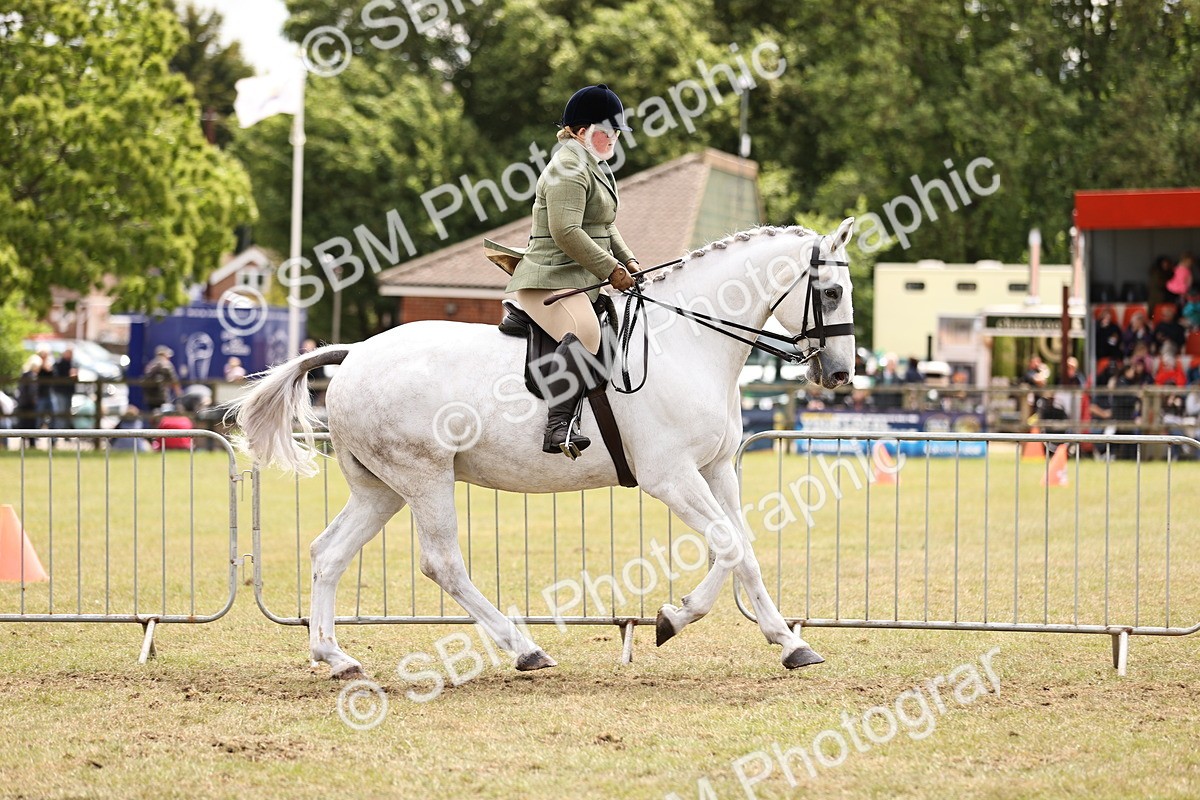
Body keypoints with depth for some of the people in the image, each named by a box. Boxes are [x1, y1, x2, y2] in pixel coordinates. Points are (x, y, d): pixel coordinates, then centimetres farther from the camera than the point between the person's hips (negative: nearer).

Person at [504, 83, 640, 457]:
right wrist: (610, 269, -18)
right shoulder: (569, 168, -11)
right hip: (552, 279, -12)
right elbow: (566, 232, -21)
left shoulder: (596, 166, 24)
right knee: (585, 333, -36)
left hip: (583, 281, 12)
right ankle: (557, 428, -46)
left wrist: (627, 259, 14)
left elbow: (605, 228, 32)